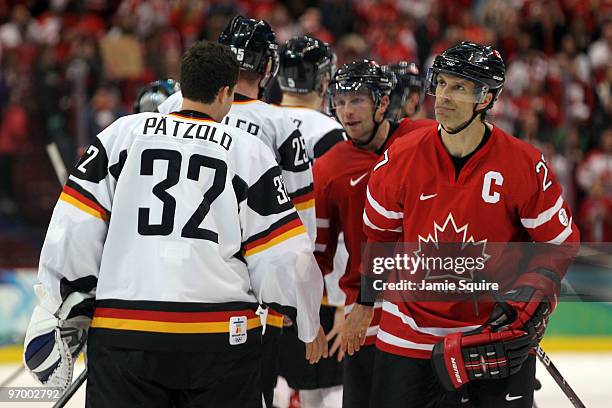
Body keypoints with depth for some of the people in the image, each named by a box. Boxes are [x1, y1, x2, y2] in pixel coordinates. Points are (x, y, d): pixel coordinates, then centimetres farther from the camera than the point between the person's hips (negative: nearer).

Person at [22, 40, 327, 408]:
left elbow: (74, 226, 4)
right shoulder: (250, 151, 5)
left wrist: (61, 309, 12)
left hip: (122, 333, 1)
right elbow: (285, 254, 3)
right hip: (222, 333, -1)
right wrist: (309, 322, 17)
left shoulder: (123, 133, 8)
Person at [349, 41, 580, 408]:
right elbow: (380, 235, 8)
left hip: (497, 329, -1)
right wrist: (365, 305, 13)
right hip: (411, 332, 1)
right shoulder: (401, 159, -7)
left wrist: (535, 289, -15)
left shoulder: (525, 165, -12)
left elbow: (561, 242, 0)